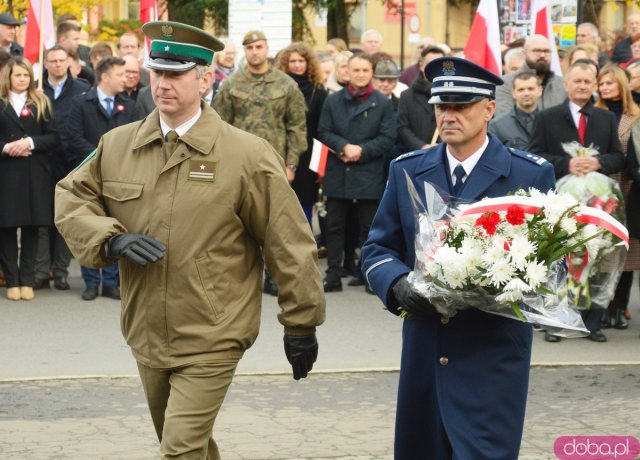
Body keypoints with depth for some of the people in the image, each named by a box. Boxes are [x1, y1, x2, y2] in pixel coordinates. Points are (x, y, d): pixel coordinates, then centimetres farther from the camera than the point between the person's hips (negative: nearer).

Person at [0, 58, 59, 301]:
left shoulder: (41, 103, 10)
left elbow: (53, 137, 4)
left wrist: (31, 142, -11)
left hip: (35, 173, 1)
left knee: (31, 226, 1)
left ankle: (27, 280, 6)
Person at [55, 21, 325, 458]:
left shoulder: (249, 155, -11)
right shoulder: (117, 145, 1)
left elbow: (290, 247, -7)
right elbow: (70, 198, 10)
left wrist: (302, 324, -3)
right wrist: (111, 239, -10)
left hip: (211, 342, -5)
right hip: (146, 336, 5)